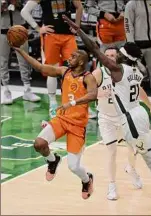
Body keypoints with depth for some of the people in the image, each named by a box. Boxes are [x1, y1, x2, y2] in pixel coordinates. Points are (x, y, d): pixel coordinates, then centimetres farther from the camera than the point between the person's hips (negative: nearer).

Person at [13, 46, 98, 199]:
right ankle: (52, 161, 13)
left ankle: (87, 180, 31)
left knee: (73, 167, -6)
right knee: (39, 143, -22)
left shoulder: (88, 78, -14)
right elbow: (40, 67, 0)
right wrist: (20, 51, -6)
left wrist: (72, 102, -46)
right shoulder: (64, 71, 2)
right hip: (61, 118, 4)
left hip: (78, 124, -4)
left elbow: (93, 95, -34)